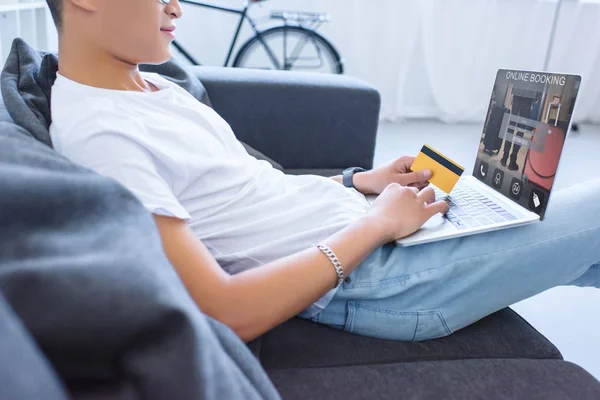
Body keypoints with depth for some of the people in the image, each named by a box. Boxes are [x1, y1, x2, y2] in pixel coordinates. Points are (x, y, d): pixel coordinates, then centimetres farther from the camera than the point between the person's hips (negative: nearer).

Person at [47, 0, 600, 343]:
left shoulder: (154, 87, 10)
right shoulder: (96, 133, -18)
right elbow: (224, 314, -24)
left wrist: (358, 182, 5)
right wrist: (377, 223, -17)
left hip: (364, 228, 9)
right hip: (365, 277, -9)